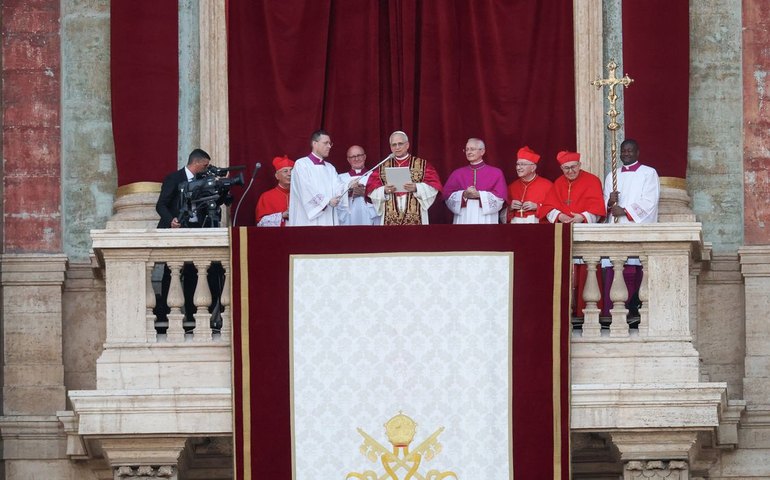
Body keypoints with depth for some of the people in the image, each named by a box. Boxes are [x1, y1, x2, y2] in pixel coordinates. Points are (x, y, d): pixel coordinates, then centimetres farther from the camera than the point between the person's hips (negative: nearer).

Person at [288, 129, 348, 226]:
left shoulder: (330, 168, 20)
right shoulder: (301, 164, 0)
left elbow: (338, 188, 5)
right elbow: (307, 192, -12)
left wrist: (349, 187, -16)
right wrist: (326, 201, -21)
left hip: (329, 220, 6)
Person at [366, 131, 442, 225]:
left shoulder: (422, 164, 8)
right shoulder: (383, 167, 13)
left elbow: (433, 187, 0)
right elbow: (371, 190, 7)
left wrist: (416, 188, -16)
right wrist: (384, 191, -13)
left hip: (415, 217, -2)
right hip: (390, 219, 2)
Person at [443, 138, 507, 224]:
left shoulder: (496, 173, 7)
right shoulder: (457, 173, 13)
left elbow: (500, 197, -2)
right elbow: (447, 195, 6)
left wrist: (479, 194, -13)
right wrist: (463, 195, -12)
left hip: (485, 220, -2)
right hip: (463, 219, 2)